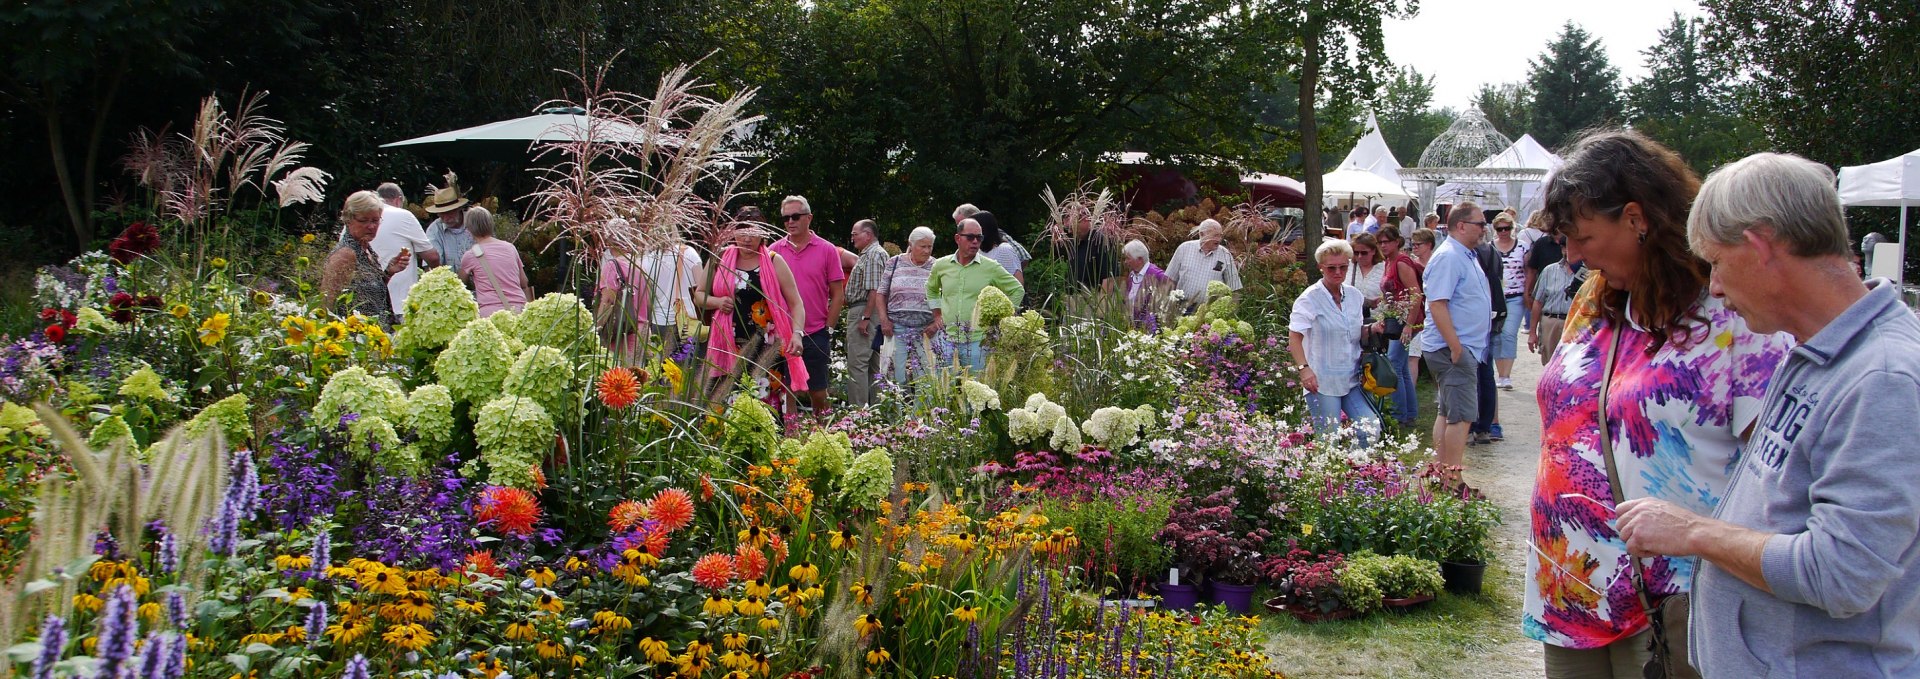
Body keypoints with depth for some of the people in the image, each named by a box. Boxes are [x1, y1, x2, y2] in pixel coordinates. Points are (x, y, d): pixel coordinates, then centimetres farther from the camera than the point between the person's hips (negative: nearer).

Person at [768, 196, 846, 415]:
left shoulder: (827, 250, 0)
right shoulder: (774, 250, 5)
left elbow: (838, 294, 2)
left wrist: (828, 328, -4)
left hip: (816, 334, -2)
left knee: (818, 392, 5)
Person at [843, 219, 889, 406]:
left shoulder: (874, 254, -11)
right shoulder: (867, 254, 22)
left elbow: (874, 290, -20)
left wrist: (865, 317, -22)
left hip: (863, 312, -11)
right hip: (861, 313, 11)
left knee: (857, 364, -12)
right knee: (872, 365, 11)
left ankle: (858, 410, -14)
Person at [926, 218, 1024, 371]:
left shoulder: (991, 268, -1)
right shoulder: (941, 265, 8)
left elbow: (1017, 290, 9)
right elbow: (931, 289, 28)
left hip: (978, 341, -3)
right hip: (947, 340, 3)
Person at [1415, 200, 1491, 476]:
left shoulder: (1467, 255, 15)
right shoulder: (1448, 257, -17)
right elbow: (1437, 304, -25)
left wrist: (1459, 347, 19)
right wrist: (1456, 347, -26)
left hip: (1463, 348, 11)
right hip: (1454, 348, -11)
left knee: (1448, 412, 14)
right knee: (1462, 414, -11)